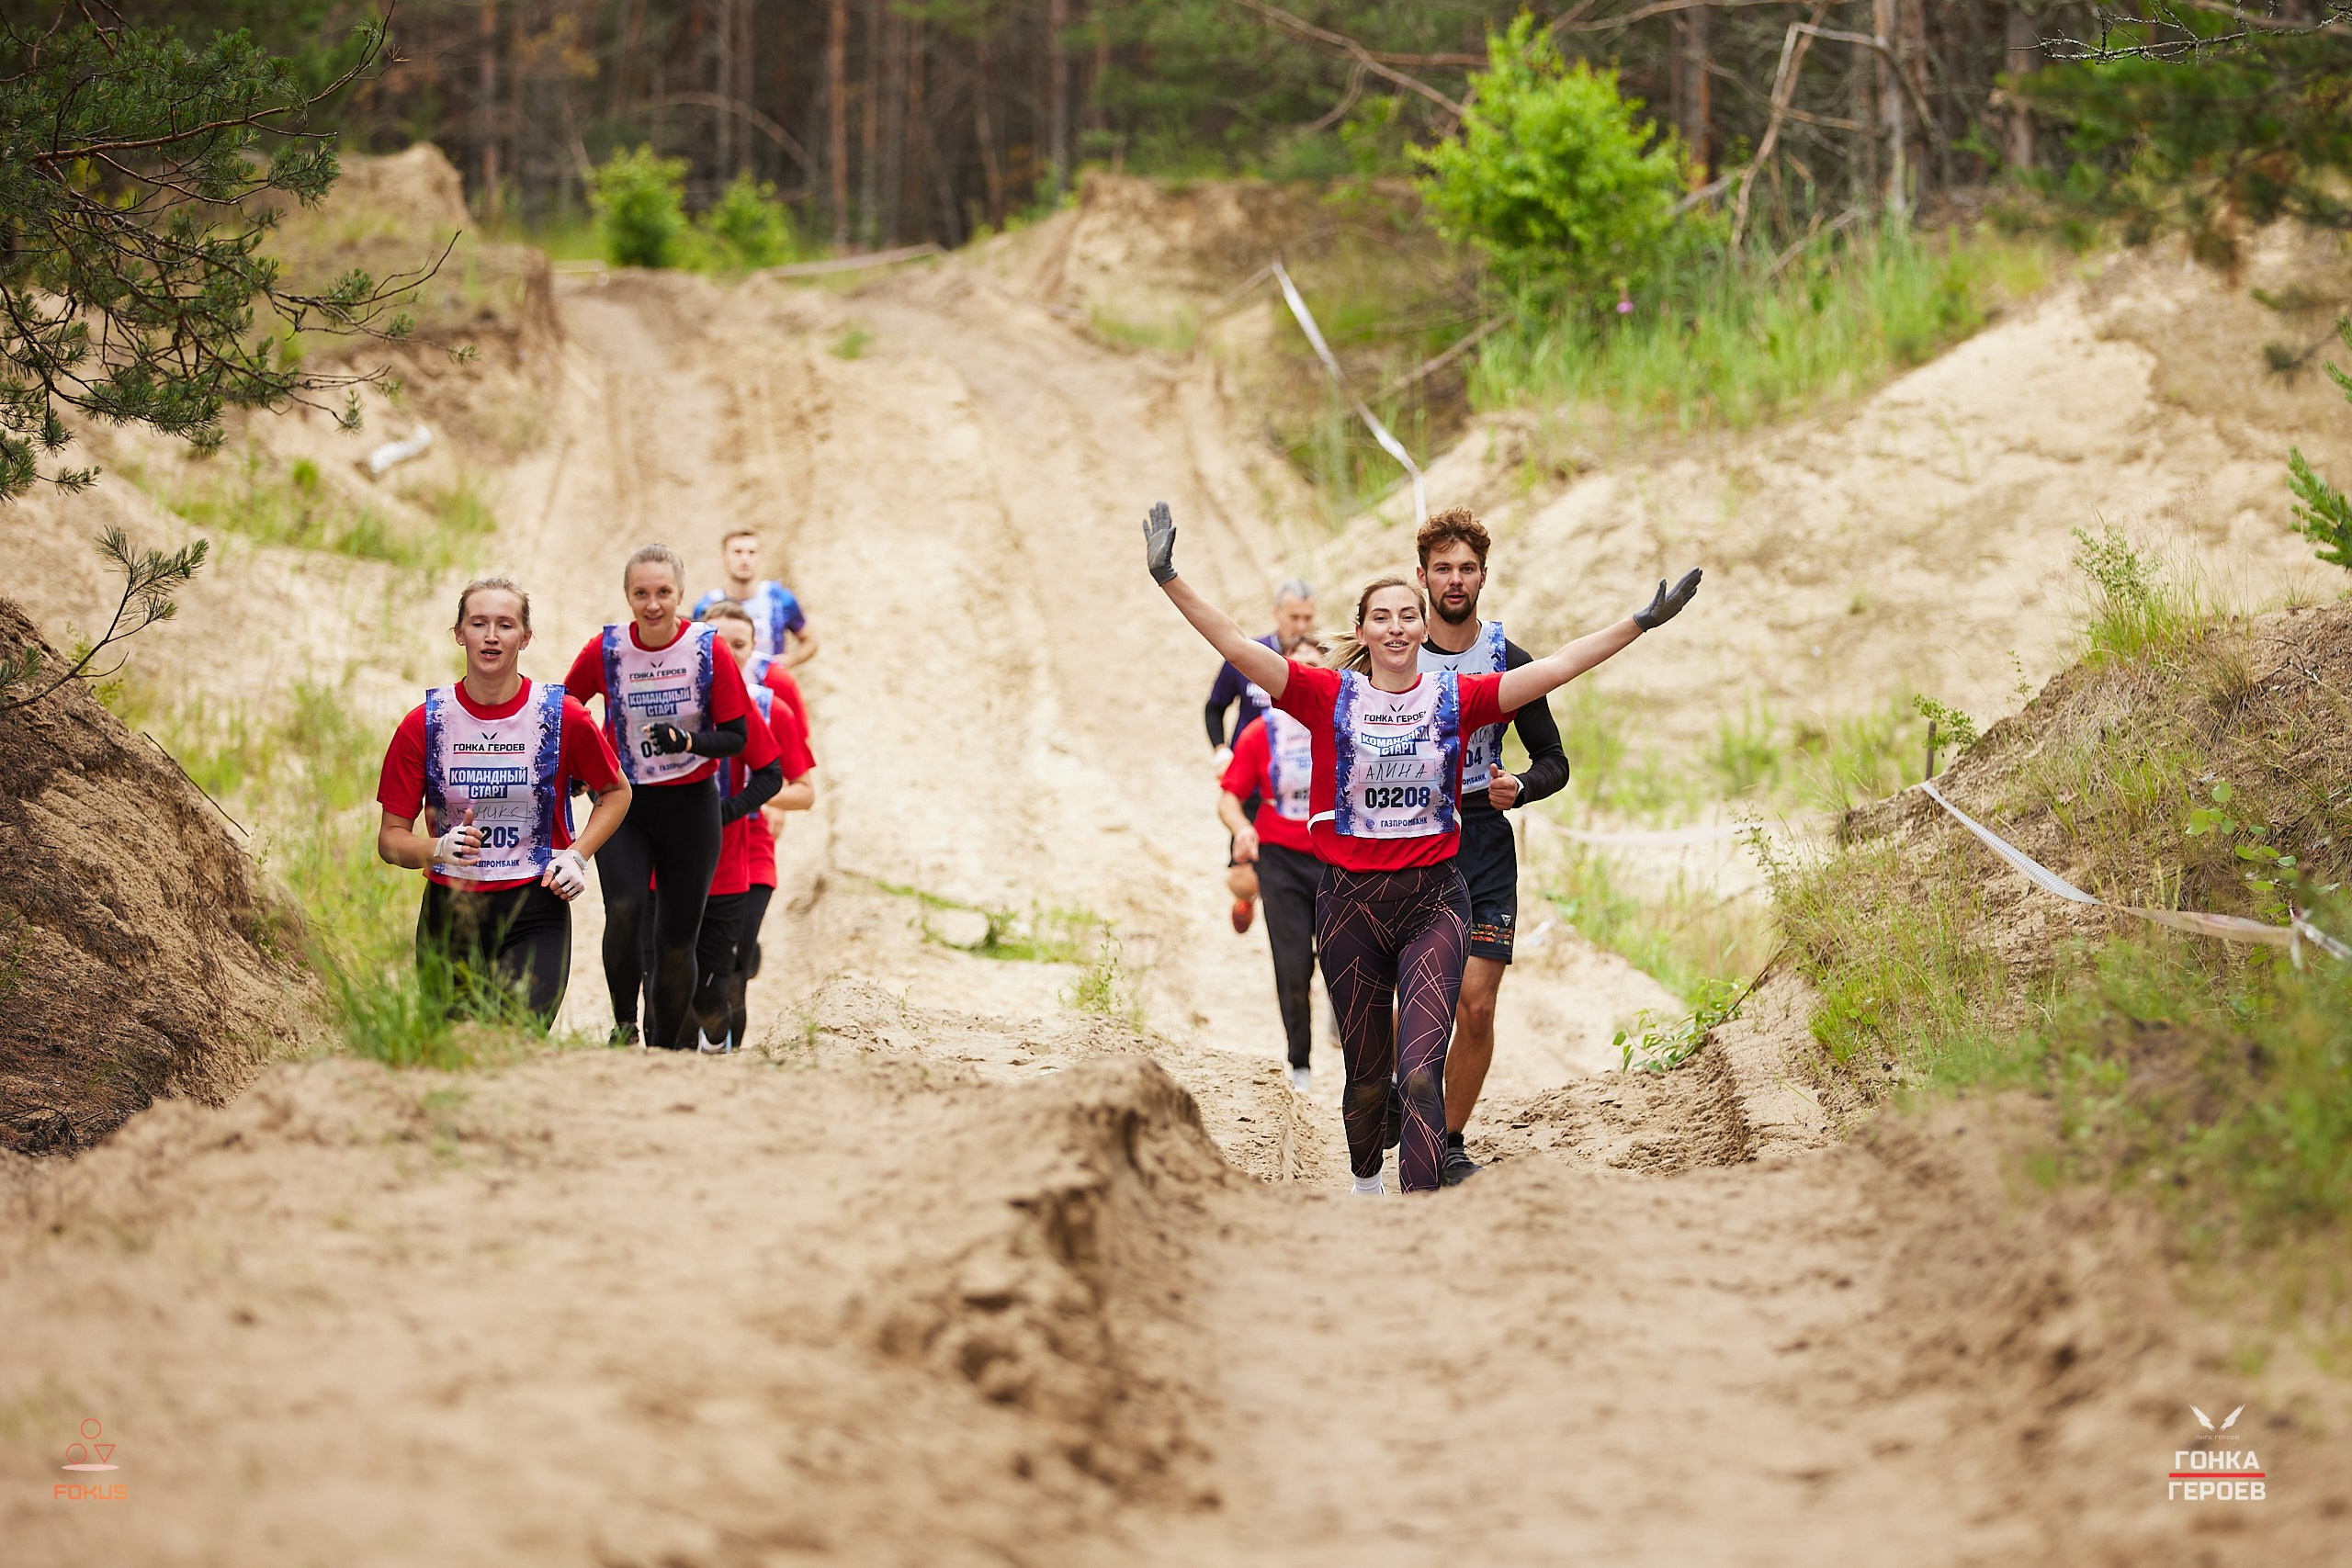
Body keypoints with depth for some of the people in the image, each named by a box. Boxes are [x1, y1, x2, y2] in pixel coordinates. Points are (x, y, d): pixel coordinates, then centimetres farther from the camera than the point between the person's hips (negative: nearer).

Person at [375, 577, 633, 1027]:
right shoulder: (423, 724, -2)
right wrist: (440, 849, -19)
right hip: (450, 916, 1)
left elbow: (616, 792, 14)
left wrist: (577, 856, -1)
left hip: (536, 912, -1)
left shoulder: (563, 716, -4)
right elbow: (391, 838, 2)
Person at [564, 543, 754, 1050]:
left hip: (690, 805, 0)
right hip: (623, 804, 0)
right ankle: (624, 1026, -8)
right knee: (624, 912, -24)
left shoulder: (710, 652, -10)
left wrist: (687, 740, -25)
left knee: (677, 940, 5)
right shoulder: (605, 650, -7)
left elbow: (736, 737, -7)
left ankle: (666, 1049, 21)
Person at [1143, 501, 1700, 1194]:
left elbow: (1556, 667, -1)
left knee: (1421, 1073, -15)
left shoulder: (1454, 698, 1)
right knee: (1367, 1074, 12)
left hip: (1433, 901, -1)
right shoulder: (1329, 695, -1)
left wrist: (1642, 622, -7)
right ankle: (1365, 1185, 39)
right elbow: (1237, 645, -7)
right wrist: (1168, 579, -16)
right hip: (1349, 902, 1)